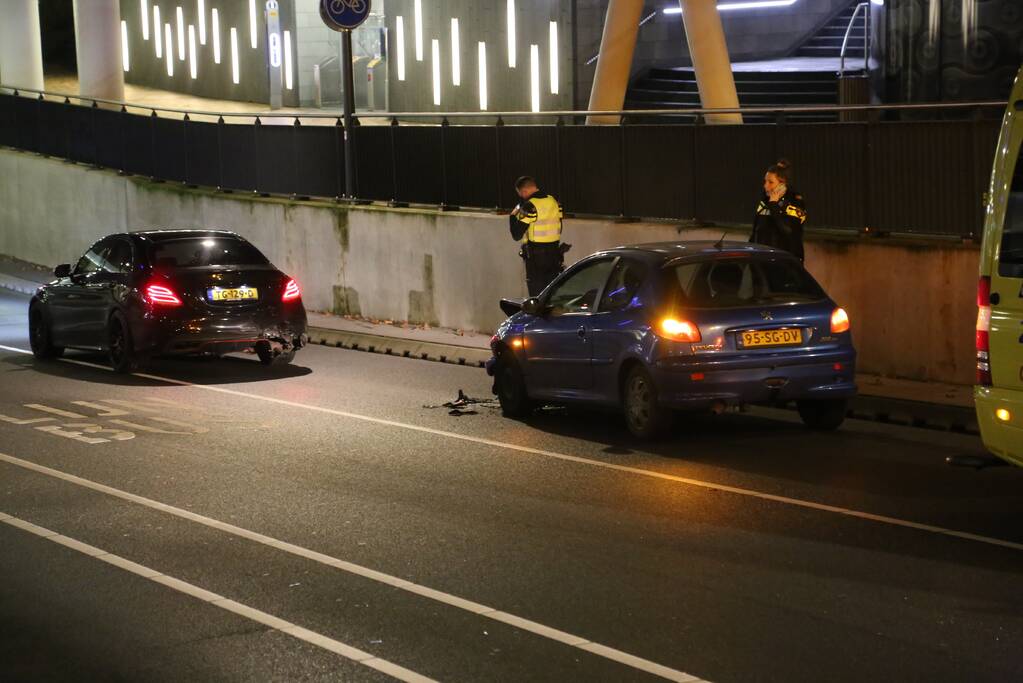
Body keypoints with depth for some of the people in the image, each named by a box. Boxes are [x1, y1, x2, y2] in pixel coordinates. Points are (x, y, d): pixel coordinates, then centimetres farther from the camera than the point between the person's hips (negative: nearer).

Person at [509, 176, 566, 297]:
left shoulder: (529, 206, -17)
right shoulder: (553, 202, 6)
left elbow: (516, 235, -16)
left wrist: (513, 216, -3)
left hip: (535, 257, -6)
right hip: (554, 254, 6)